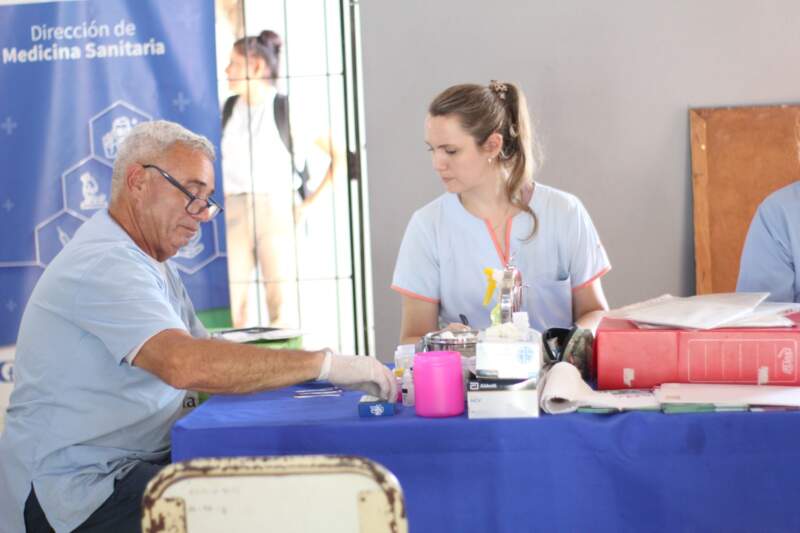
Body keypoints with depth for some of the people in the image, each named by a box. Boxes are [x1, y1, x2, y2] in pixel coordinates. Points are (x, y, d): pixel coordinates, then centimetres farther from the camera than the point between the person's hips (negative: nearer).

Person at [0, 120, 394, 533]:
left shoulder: (151, 264, 16)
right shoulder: (104, 263, -19)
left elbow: (207, 355, 11)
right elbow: (184, 364, -33)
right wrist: (325, 364, -29)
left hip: (141, 461, 10)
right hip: (73, 488, -9)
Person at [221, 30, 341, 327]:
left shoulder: (289, 109, -1)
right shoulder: (227, 109, 11)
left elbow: (339, 156, -1)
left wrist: (312, 202, -4)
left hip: (275, 211, -3)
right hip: (231, 211, 4)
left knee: (280, 302, -3)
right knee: (230, 299, -2)